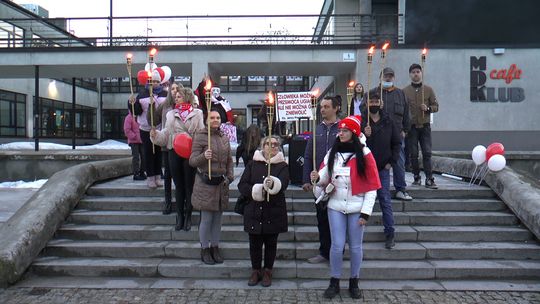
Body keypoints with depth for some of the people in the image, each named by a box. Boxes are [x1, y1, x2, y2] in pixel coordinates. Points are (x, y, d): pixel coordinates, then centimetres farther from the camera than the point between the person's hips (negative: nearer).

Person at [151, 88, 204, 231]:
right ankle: (180, 216, 22)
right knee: (178, 186, 11)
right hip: (174, 152, 3)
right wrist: (155, 134, -9)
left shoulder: (197, 114, 0)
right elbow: (166, 133, 9)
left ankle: (188, 216, 18)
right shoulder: (171, 114, 12)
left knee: (189, 185, 5)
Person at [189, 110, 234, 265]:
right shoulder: (200, 137, -6)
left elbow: (229, 160, 19)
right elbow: (192, 161, -10)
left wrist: (230, 176, 7)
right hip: (206, 182, -5)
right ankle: (205, 249, 17)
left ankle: (215, 247, 26)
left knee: (217, 218, 12)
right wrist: (203, 156, -28)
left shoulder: (224, 138, 11)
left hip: (221, 183, 5)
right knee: (206, 219, 1)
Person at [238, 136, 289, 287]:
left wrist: (273, 184, -40)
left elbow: (283, 184, -18)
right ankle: (256, 270, 27)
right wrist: (256, 190, -15)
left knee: (271, 243, 9)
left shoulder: (282, 166, 2)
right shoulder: (252, 164, 8)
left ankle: (267, 271, 27)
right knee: (254, 243, 8)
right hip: (254, 211, 1)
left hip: (274, 212, -1)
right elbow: (242, 185, 1)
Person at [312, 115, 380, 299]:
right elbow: (325, 177, 12)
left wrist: (366, 212, -11)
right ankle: (334, 283, 16)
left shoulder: (364, 154, -6)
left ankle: (354, 283, 23)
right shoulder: (332, 153, 6)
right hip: (336, 206, 2)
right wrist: (318, 178, -13)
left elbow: (371, 186, -6)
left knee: (355, 247, 8)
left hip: (356, 208, -2)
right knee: (337, 245, 1)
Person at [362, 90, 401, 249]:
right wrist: (364, 136, -26)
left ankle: (390, 233, 10)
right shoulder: (360, 121, -2)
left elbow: (397, 143, 11)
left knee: (385, 200, 3)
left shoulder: (388, 121, 5)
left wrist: (392, 161, 2)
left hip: (383, 167, 1)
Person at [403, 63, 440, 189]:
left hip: (425, 126, 1)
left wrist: (428, 108, -11)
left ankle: (429, 179, -2)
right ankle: (416, 178, 13)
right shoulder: (405, 91, 4)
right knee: (413, 154, 3)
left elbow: (436, 106, 11)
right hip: (411, 126, 0)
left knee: (427, 153, -4)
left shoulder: (428, 89, 8)